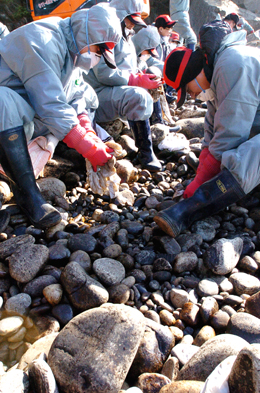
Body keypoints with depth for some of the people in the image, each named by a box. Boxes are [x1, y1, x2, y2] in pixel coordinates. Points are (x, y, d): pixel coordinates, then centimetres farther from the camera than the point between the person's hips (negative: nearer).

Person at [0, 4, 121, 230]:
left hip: (27, 118, 8)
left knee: (84, 90, 7)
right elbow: (51, 106, -30)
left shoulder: (72, 46, 6)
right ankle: (26, 193, -34)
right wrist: (89, 148, -28)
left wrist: (91, 137, -10)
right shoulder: (44, 41, -22)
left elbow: (74, 98, 3)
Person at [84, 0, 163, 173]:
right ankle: (145, 154, -19)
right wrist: (138, 80, -19)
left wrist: (143, 77, 5)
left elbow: (127, 71, 25)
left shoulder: (125, 36, 21)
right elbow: (104, 73, -20)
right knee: (138, 97, -29)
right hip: (98, 94, -11)